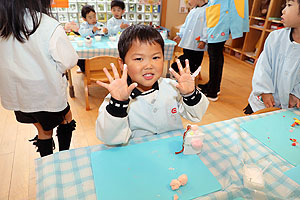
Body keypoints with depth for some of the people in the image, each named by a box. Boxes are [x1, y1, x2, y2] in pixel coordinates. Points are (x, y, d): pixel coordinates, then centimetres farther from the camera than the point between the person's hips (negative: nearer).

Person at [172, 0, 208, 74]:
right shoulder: (192, 11, 16)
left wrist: (203, 40, -21)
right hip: (187, 43, 8)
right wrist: (180, 35, 16)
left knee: (194, 66, 2)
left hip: (197, 45, -7)